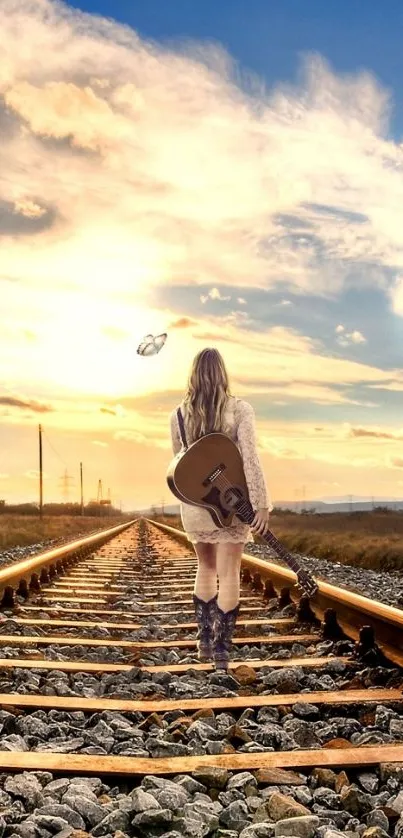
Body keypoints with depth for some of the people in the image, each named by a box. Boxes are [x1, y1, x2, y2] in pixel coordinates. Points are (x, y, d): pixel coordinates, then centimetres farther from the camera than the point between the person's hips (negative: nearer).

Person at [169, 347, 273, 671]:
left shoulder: (179, 413, 0)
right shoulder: (240, 408, -9)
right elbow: (250, 457, -17)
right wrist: (262, 503, -16)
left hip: (194, 501, 3)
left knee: (206, 568, 20)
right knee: (229, 574, 4)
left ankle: (205, 641, 24)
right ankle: (222, 650, 6)